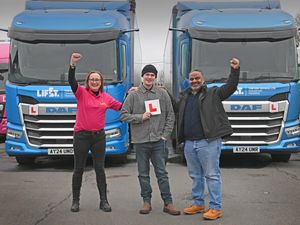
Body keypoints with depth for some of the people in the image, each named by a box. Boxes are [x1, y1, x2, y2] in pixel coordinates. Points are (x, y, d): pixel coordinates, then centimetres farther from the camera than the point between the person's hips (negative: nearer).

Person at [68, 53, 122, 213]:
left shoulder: (106, 98, 7)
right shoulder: (81, 93, -4)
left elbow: (121, 107, 14)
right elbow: (71, 81, -21)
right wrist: (72, 64, -35)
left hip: (99, 136, 3)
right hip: (82, 135, -2)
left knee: (100, 169, 5)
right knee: (78, 169, 6)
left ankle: (104, 201, 11)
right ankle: (75, 201, 17)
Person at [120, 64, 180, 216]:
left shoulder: (162, 94, 6)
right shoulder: (133, 95, 2)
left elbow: (170, 116, 9)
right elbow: (123, 115, 2)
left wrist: (165, 134, 1)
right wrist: (140, 117, -11)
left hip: (158, 141, 0)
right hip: (140, 141, 0)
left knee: (162, 173, 3)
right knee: (143, 174, 7)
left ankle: (168, 203, 7)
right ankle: (147, 202, 17)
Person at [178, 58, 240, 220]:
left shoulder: (213, 94, 1)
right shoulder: (184, 98, 17)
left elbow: (230, 87, -11)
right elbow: (180, 119, 28)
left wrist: (235, 70, -22)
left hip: (208, 142, -6)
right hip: (189, 143, 6)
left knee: (212, 175, -4)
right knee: (195, 176, 15)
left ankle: (216, 208, 1)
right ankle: (198, 204, 27)